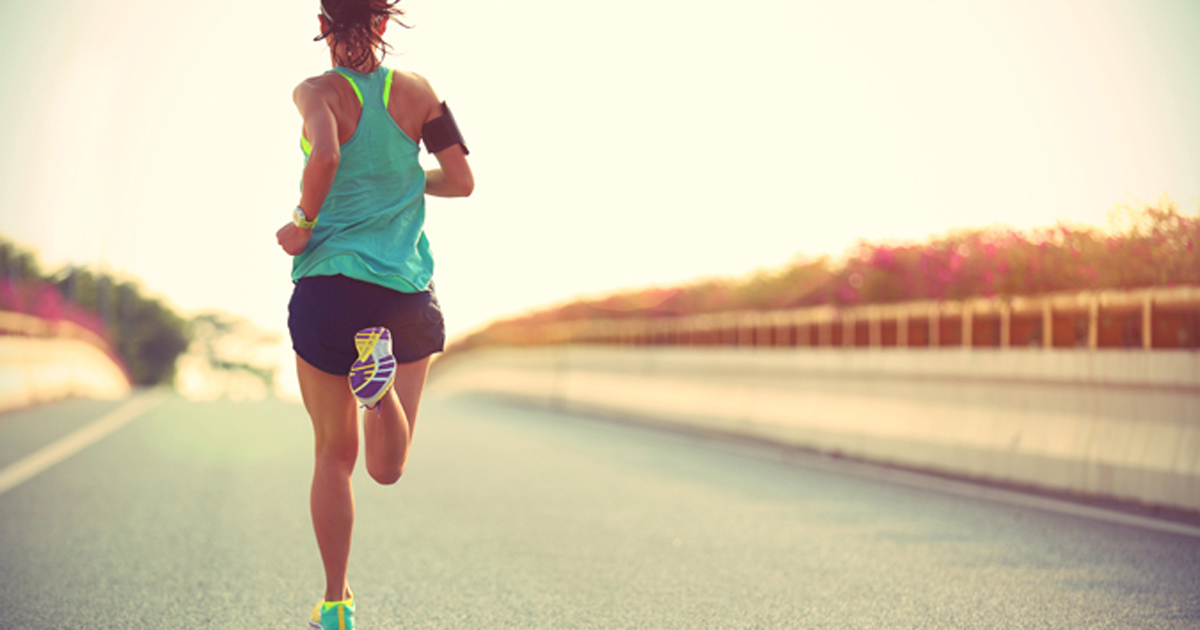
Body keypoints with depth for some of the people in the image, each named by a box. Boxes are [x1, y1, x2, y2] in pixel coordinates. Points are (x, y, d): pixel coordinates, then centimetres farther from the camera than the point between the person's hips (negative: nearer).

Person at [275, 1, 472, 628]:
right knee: (387, 469, 8)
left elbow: (325, 157, -26)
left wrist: (303, 222, -9)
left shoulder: (318, 92, -5)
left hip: (328, 287, -2)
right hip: (407, 289, 2)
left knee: (334, 454, 14)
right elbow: (461, 180, 4)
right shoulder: (417, 91, 5)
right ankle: (380, 372, -23)